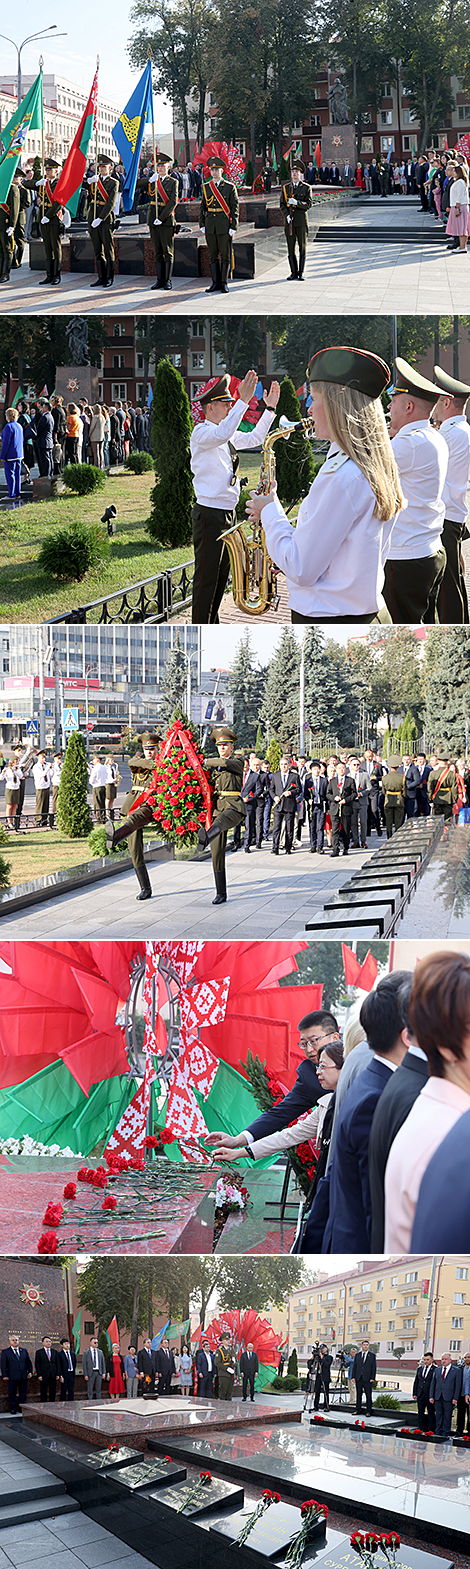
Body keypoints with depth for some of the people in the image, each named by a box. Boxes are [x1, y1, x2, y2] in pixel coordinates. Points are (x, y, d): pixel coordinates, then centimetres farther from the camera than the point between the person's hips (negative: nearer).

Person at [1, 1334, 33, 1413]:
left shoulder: (24, 1350, 13)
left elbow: (28, 1362, 15)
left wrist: (30, 1372, 5)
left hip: (23, 1376, 3)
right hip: (12, 1377, -3)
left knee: (23, 1393, 5)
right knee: (12, 1394, 1)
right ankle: (13, 1409, 10)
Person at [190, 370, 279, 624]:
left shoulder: (228, 435, 15)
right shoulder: (201, 432, -12)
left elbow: (255, 438, 26)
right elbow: (221, 434, -33)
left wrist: (269, 408, 17)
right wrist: (244, 401, -38)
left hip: (227, 513, 9)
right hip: (209, 514, -9)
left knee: (221, 574, 16)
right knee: (206, 577, -6)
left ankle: (212, 623, 27)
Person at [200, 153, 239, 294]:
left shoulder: (230, 187, -1)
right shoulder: (206, 187, 9)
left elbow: (235, 207, -2)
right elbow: (203, 206, 13)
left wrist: (233, 226, -9)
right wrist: (202, 224, 6)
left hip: (225, 226, -3)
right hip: (210, 226, 3)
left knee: (225, 255, 0)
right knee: (213, 255, 5)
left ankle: (224, 283, 5)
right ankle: (216, 283, 10)